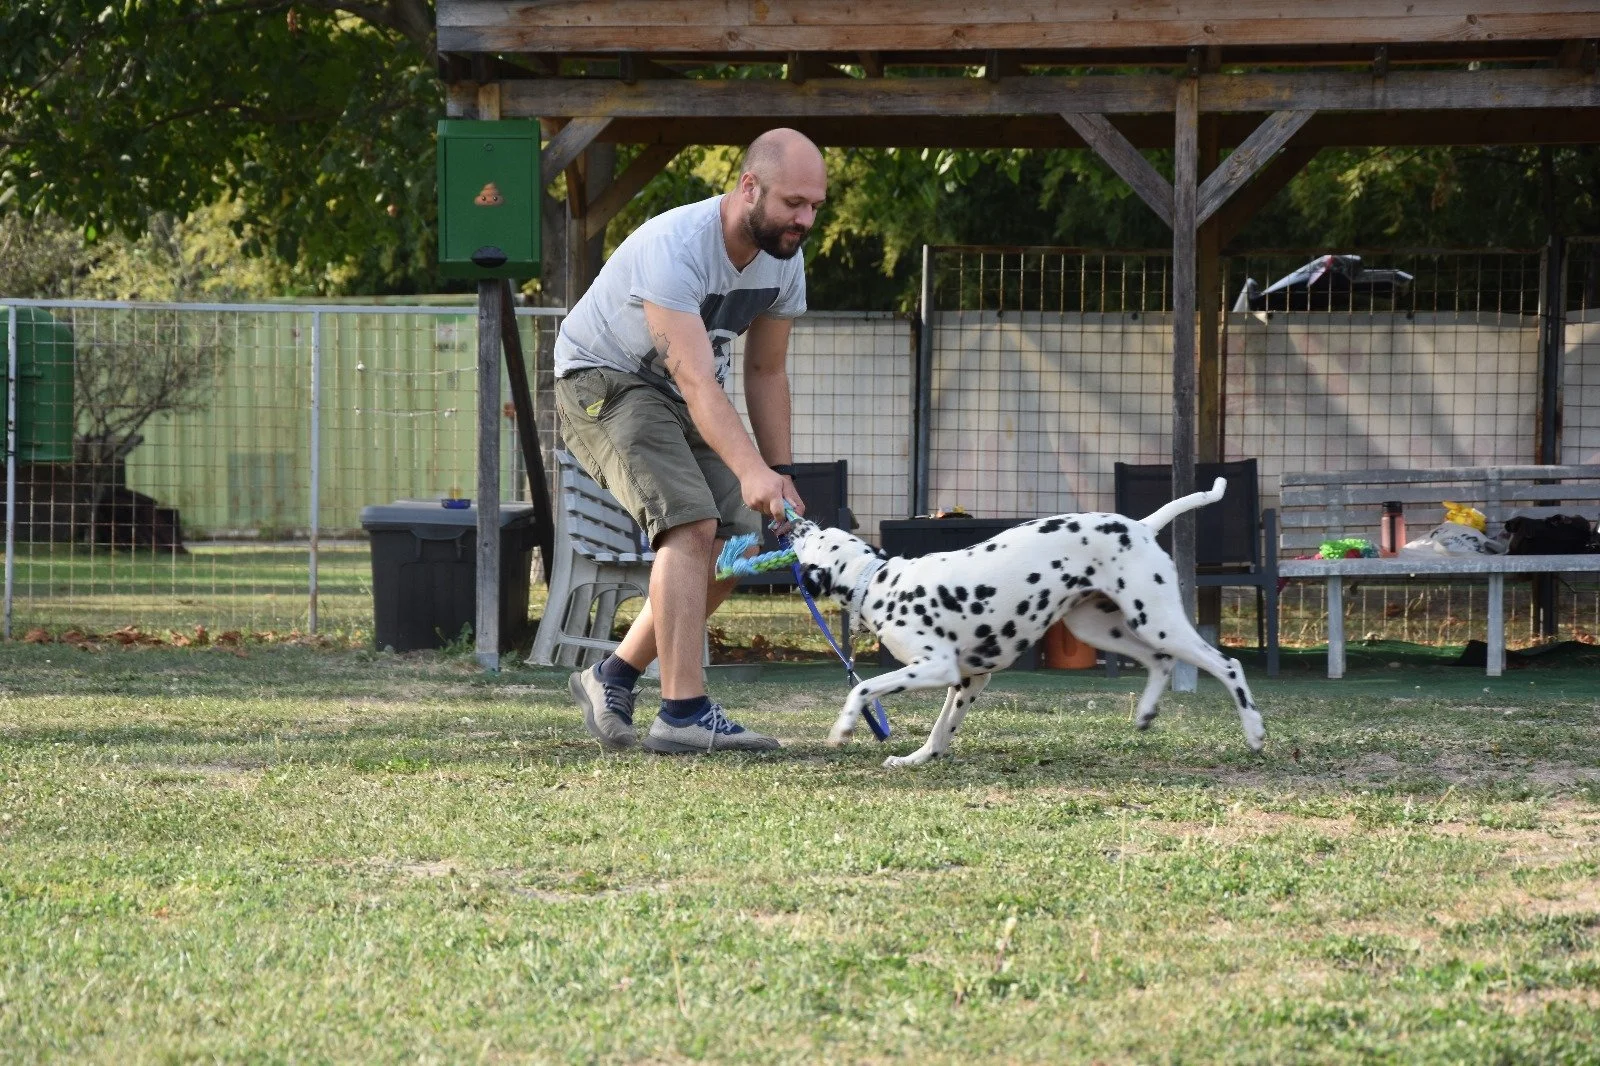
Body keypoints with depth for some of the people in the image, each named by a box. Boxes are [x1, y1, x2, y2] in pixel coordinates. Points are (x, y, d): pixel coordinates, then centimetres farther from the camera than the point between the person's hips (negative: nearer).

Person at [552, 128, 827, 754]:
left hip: (675, 397, 8)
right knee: (691, 525, -25)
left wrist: (782, 474, 2)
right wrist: (750, 471, -53)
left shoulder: (785, 259, -7)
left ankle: (614, 678, 12)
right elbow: (697, 381, -42)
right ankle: (682, 713, -27)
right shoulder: (675, 248, -33)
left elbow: (766, 373, 6)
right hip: (604, 380, -8)